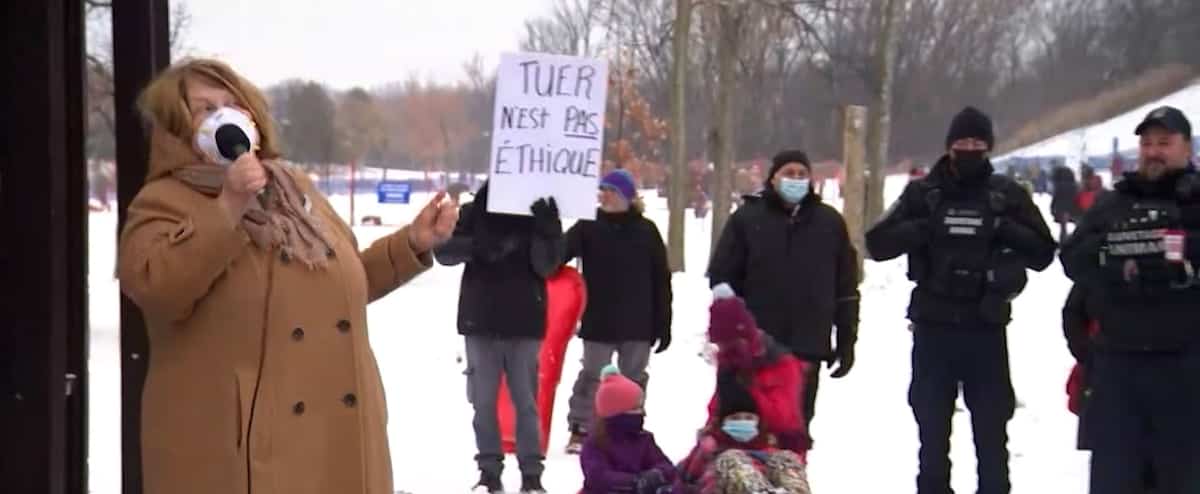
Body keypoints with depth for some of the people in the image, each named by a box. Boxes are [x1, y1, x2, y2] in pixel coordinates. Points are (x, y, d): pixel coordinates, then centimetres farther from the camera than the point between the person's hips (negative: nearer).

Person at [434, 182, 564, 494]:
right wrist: (475, 246, -25)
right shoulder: (474, 213, 0)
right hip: (481, 321, 1)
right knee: (484, 400, 5)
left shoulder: (539, 214, -1)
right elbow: (443, 251, -6)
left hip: (524, 323, -1)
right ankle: (489, 468, 14)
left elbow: (546, 266, -9)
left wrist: (548, 230, -26)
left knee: (525, 400, 1)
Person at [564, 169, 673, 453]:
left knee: (634, 379, 10)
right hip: (598, 323, -1)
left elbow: (661, 280, 4)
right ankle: (580, 432, 9)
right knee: (592, 376, 3)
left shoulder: (646, 231, 2)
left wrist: (663, 324, 1)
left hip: (638, 324, 1)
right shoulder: (588, 227, 1)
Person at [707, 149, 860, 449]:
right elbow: (722, 279, 0)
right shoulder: (747, 218, 1)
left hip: (807, 347, 2)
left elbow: (846, 287, 10)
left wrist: (847, 340, 7)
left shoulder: (830, 222, 8)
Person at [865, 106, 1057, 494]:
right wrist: (925, 228, -14)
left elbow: (1043, 252, 4)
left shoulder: (1007, 194, 6)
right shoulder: (923, 193, 6)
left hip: (987, 327, 0)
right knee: (932, 428, 8)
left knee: (991, 430, 4)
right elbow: (878, 243, 1)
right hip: (933, 326, 0)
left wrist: (1006, 230, -12)